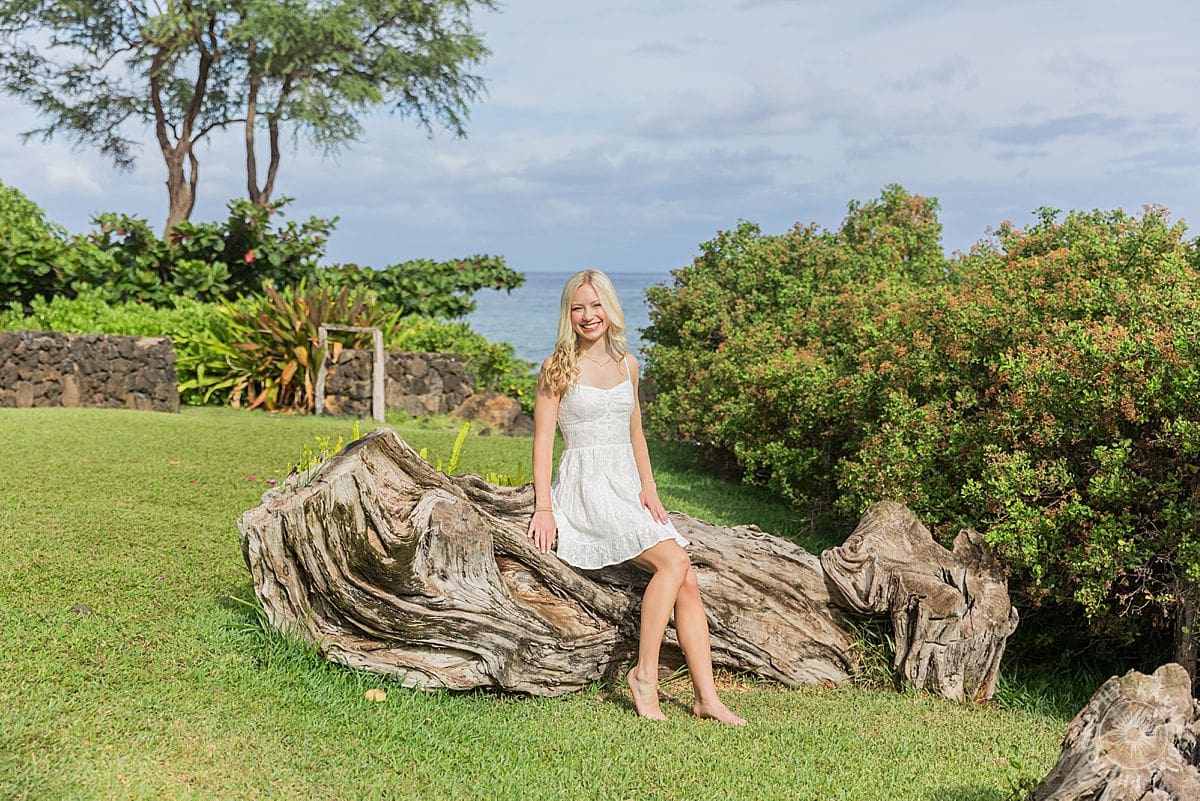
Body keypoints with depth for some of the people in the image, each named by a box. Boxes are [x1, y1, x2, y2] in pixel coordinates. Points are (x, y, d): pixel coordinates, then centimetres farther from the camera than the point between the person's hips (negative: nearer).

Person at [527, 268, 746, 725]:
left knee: (688, 582, -10)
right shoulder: (558, 367, -2)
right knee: (673, 560, -24)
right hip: (587, 486, -6)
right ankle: (644, 674, -14)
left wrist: (649, 489, 5)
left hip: (629, 486, 6)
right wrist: (543, 507, -14)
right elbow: (543, 439, -6)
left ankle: (707, 698, -7)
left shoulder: (626, 364, 14)